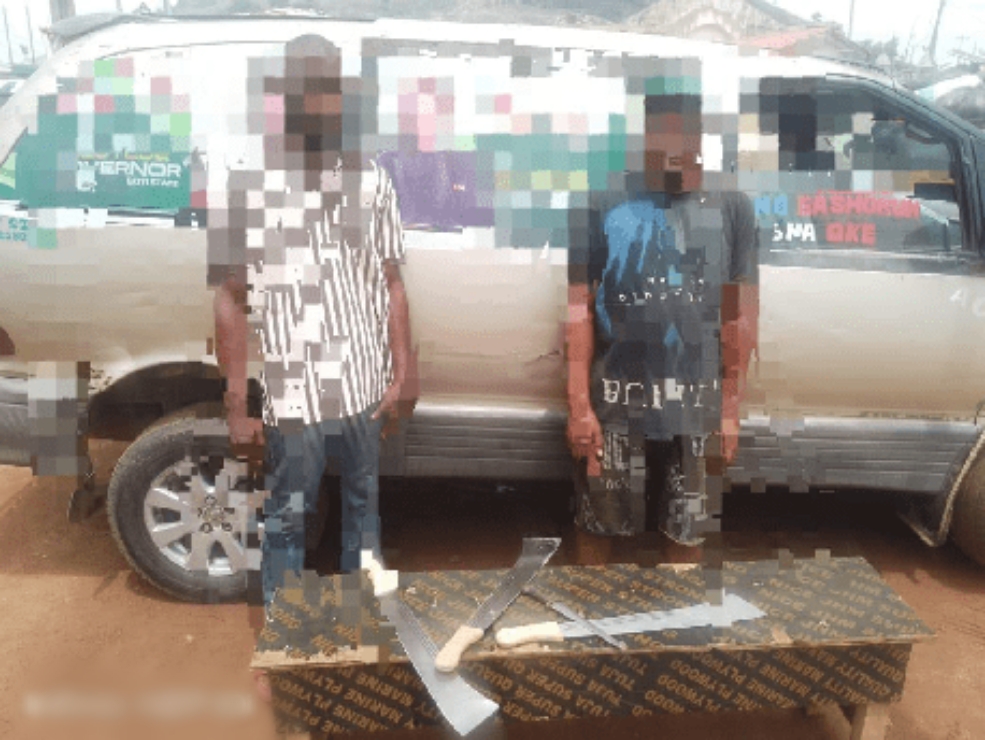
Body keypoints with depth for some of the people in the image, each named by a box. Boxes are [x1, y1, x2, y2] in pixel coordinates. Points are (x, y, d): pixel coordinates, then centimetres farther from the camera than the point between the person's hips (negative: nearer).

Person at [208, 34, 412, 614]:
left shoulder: (371, 181, 3)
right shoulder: (248, 182, -6)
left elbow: (392, 286, 6)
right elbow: (232, 299, -4)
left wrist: (403, 375, 0)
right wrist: (237, 407, -7)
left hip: (366, 386, 3)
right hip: (292, 392, -3)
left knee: (365, 506, 19)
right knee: (287, 518, 12)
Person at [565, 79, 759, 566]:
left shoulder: (730, 207, 3)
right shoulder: (606, 202, -3)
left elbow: (741, 316, 5)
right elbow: (578, 309, -3)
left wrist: (731, 407, 4)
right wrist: (578, 404, -8)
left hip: (698, 406, 2)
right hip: (615, 403, -1)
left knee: (688, 533, 14)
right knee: (597, 526, 9)